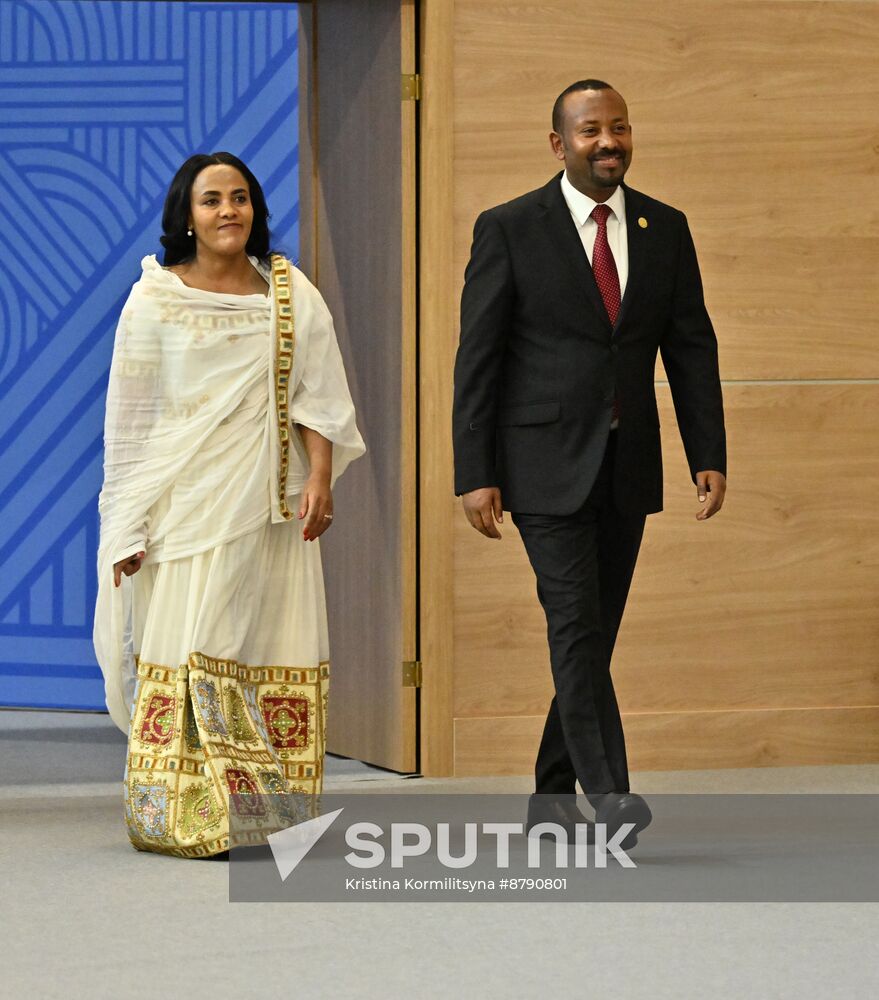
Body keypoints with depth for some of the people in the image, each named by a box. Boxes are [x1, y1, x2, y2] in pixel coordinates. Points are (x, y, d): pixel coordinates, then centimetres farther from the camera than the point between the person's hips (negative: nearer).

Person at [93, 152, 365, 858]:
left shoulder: (291, 296, 8)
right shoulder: (154, 301, 3)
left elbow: (317, 397, 6)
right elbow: (130, 420, 3)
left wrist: (320, 481, -9)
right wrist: (128, 525, -2)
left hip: (267, 507, 2)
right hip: (185, 505, -2)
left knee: (267, 652, 0)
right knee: (185, 650, -6)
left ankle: (260, 812, 4)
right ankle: (180, 818, -4)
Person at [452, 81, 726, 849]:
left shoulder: (665, 229, 7)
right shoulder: (509, 230, -5)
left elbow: (692, 347, 8)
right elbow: (477, 358, -5)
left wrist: (710, 456, -1)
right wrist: (475, 475, -10)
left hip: (627, 467, 4)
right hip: (546, 464, -4)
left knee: (596, 633, 8)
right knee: (576, 622, -15)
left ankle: (554, 795, 19)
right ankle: (608, 793, -20)